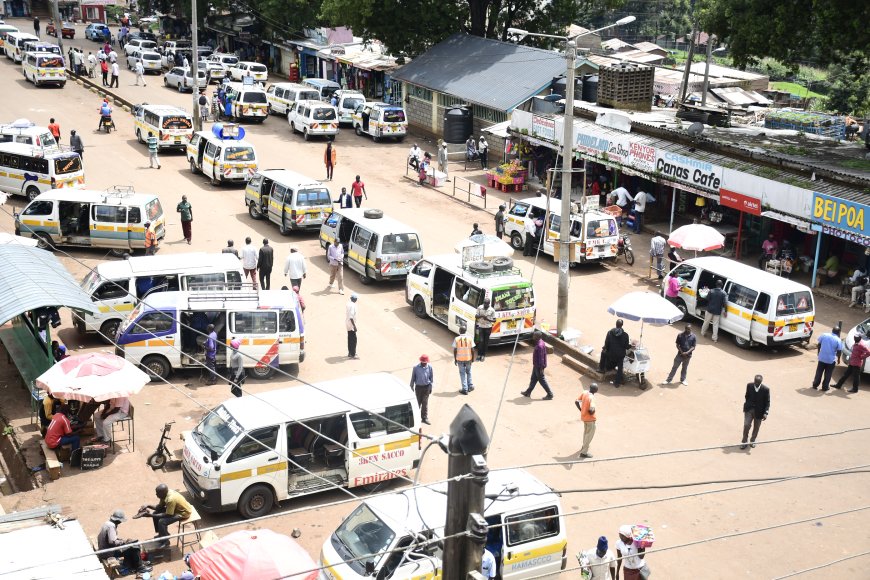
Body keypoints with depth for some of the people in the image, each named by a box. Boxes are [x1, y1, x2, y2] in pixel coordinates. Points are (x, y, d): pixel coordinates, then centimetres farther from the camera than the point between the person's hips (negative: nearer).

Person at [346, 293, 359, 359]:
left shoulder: (348, 303, 6)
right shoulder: (352, 306, -23)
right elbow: (351, 317, -26)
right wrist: (354, 326, -22)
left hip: (348, 324, 9)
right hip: (351, 325, -9)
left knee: (350, 339, 16)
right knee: (353, 339, -1)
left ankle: (350, 353, 24)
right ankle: (353, 354, 4)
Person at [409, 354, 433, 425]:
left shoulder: (429, 368, -5)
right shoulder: (416, 367, -7)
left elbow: (432, 378, 3)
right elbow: (413, 378, 2)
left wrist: (431, 387, -1)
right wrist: (412, 387, 5)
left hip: (426, 387, 0)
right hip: (418, 387, 0)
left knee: (425, 403, 2)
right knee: (418, 402, 7)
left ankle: (425, 418, 10)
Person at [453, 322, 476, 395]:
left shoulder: (456, 339, -10)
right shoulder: (470, 338, -8)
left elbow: (455, 350, -7)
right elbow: (472, 350, -5)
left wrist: (455, 359, 4)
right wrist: (473, 358, 8)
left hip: (460, 359, -1)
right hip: (468, 358, 1)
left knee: (462, 374, 8)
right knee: (468, 372, 21)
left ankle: (465, 389, 9)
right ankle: (470, 387, 28)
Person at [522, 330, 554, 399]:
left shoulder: (539, 346, -27)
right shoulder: (541, 343, 4)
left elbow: (541, 358, -25)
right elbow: (544, 355, 14)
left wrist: (541, 368, -22)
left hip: (539, 367, -10)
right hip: (536, 365, 10)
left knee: (542, 380, 1)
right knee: (533, 379, 19)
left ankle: (550, 395, 9)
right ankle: (528, 392, 31)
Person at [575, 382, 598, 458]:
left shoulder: (584, 392, -7)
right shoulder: (591, 397, -29)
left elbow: (576, 402, 0)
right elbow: (591, 410, -40)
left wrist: (581, 410, 7)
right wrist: (592, 413, -17)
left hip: (583, 416, 8)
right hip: (590, 418, -8)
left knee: (586, 432, 29)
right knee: (589, 435, 7)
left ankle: (585, 446, 48)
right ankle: (584, 452, 11)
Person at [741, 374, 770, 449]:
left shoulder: (765, 389, -16)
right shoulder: (749, 385, -9)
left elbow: (767, 402, -10)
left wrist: (765, 413, -19)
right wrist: (746, 405, 12)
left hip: (759, 411, -1)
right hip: (749, 409, 1)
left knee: (756, 428, 13)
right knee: (746, 425, -8)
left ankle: (752, 441, 36)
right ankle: (744, 442, 9)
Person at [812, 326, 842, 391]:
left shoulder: (824, 335, -5)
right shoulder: (838, 340, -11)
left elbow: (819, 344, 3)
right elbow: (839, 351, -8)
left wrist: (819, 352, 20)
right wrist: (838, 359, 9)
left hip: (822, 358, 2)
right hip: (831, 360, -2)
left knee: (819, 372, 16)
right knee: (828, 374, 13)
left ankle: (815, 385, 25)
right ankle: (825, 387, 20)